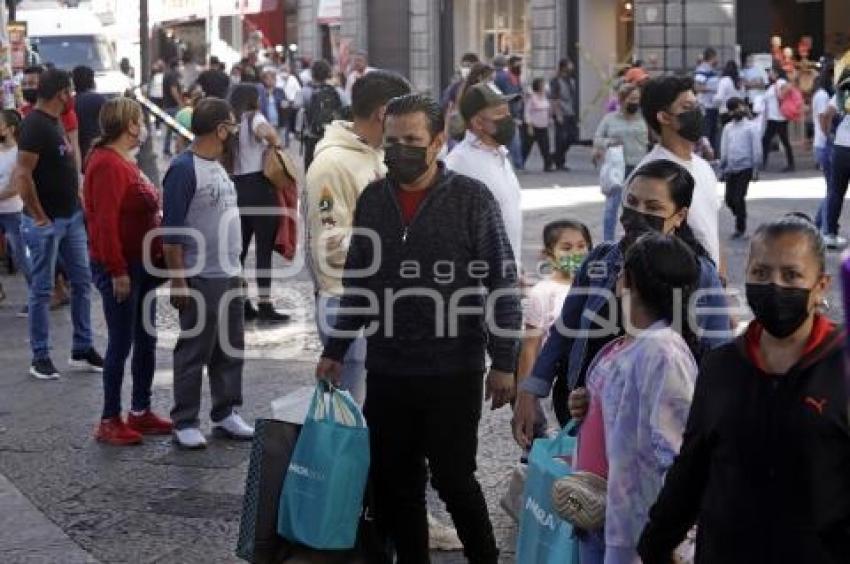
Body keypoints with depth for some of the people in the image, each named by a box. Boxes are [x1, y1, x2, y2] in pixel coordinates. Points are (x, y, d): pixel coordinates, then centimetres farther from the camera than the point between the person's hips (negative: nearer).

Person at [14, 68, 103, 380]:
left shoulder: (55, 121, 11)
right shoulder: (35, 125, -17)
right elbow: (22, 175, -24)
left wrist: (77, 198, 14)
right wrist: (39, 216, -20)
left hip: (71, 217, 9)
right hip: (47, 222, -9)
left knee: (82, 281, 11)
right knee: (42, 289, 0)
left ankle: (82, 350, 20)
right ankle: (40, 357, 8)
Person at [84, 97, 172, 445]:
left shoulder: (124, 162, 14)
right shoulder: (108, 164, -17)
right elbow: (104, 222, -23)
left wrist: (155, 258, 17)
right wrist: (117, 271, -24)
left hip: (142, 265, 10)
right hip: (120, 268, -10)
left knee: (146, 340, 14)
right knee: (121, 343, -4)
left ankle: (140, 412, 23)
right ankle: (109, 422, 4)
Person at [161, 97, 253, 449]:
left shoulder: (217, 166, 13)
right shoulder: (184, 169, -14)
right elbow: (170, 231, -16)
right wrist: (178, 281, -18)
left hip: (230, 275, 9)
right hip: (201, 278, -9)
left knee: (230, 350, 13)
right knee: (194, 352, -1)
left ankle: (225, 414, 24)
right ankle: (185, 423, 8)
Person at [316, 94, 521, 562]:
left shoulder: (471, 198, -6)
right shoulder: (372, 200, 7)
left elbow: (503, 284, -6)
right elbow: (355, 284, 15)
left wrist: (503, 363, -10)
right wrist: (334, 351, 12)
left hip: (453, 372, -4)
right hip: (386, 372, 4)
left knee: (453, 478, 3)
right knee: (393, 483, 9)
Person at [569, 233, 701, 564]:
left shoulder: (663, 352, -20)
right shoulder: (627, 343, 8)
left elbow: (674, 452, -23)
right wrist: (587, 407, 3)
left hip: (633, 525, -9)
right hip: (596, 511, 9)